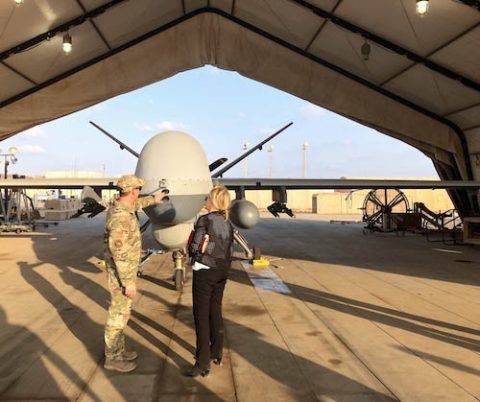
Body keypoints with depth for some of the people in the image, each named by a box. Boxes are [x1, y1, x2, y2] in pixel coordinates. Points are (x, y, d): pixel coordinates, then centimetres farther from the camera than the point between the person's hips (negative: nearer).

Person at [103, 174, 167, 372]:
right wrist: (128, 282, -24)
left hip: (123, 271, 10)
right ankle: (112, 358, 17)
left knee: (122, 312, 19)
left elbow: (135, 204, 30)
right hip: (122, 274, -10)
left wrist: (153, 199, 43)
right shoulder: (120, 217, -27)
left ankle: (118, 350, 32)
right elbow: (119, 252, -28)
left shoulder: (120, 207, 3)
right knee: (118, 315, 3)